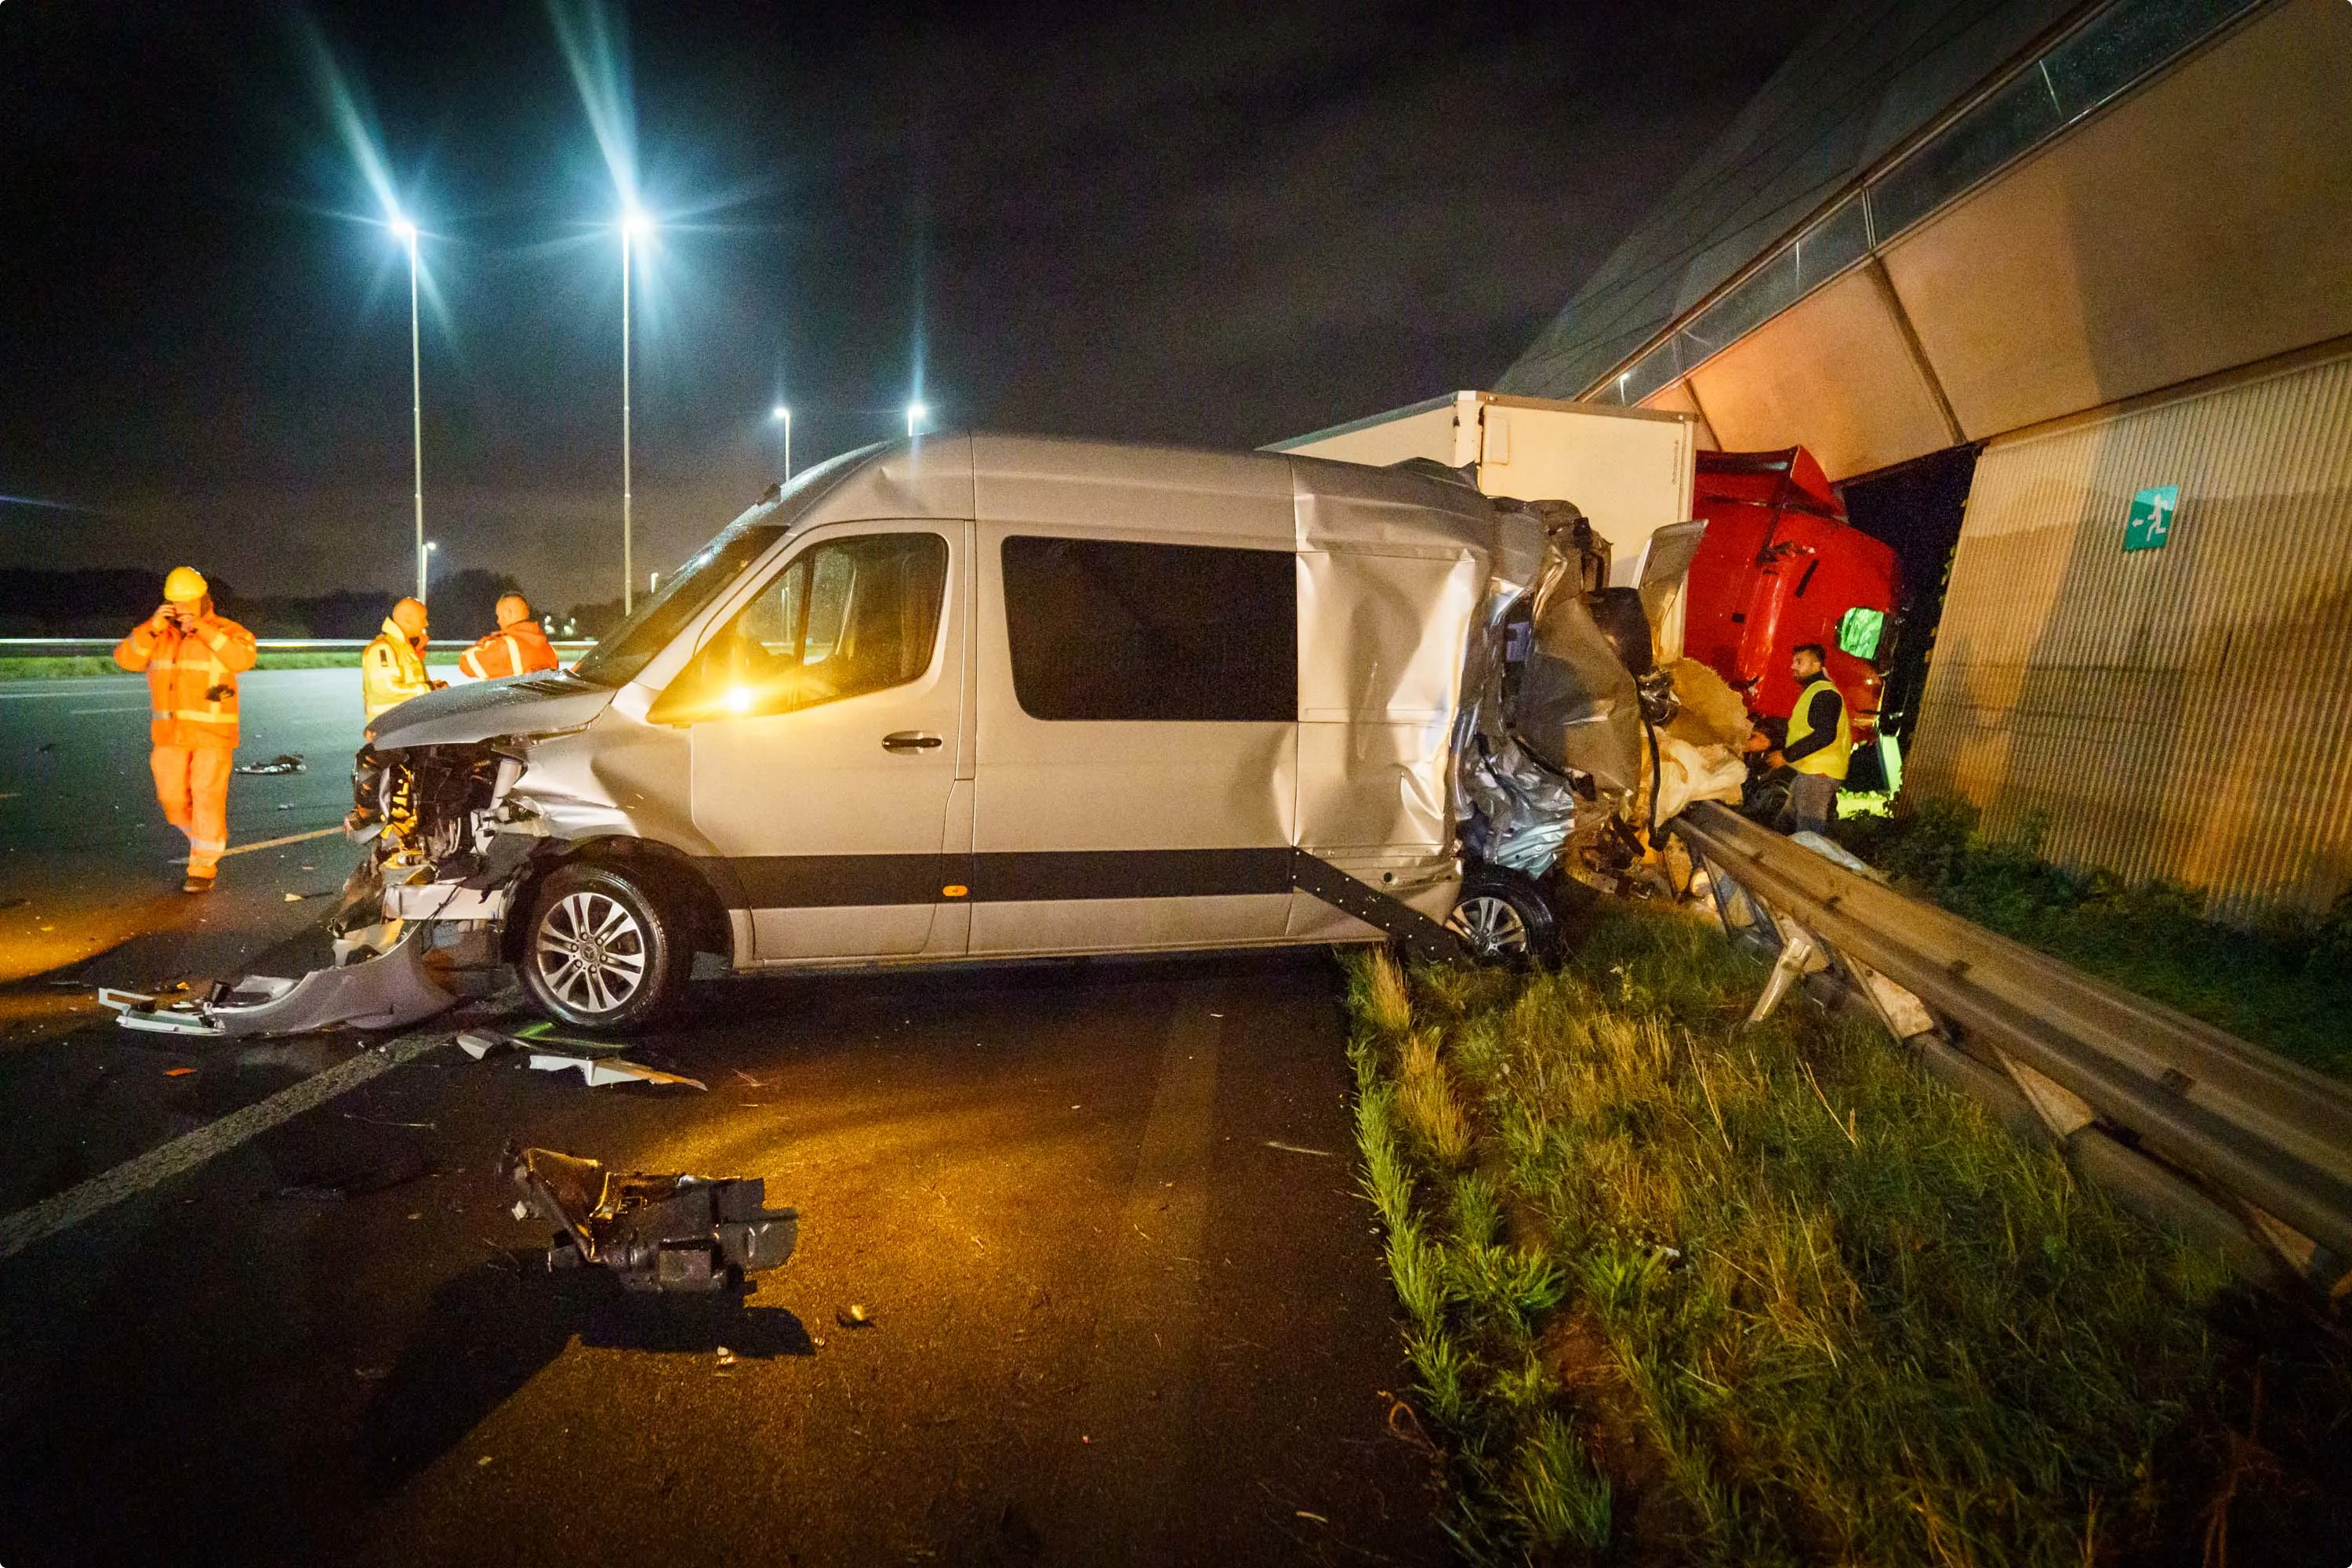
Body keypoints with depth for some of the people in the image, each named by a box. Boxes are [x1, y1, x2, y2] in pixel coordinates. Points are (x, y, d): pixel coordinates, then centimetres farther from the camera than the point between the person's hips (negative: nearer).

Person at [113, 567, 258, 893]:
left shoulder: (224, 631, -5)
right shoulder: (158, 633, 8)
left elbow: (243, 659, -24)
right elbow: (126, 659, -2)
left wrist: (203, 630, -27)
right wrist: (151, 628, -15)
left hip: (212, 733, -5)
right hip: (170, 732, 5)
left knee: (207, 799, -4)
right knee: (173, 799, 9)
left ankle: (203, 868, 5)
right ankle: (206, 840, 35)